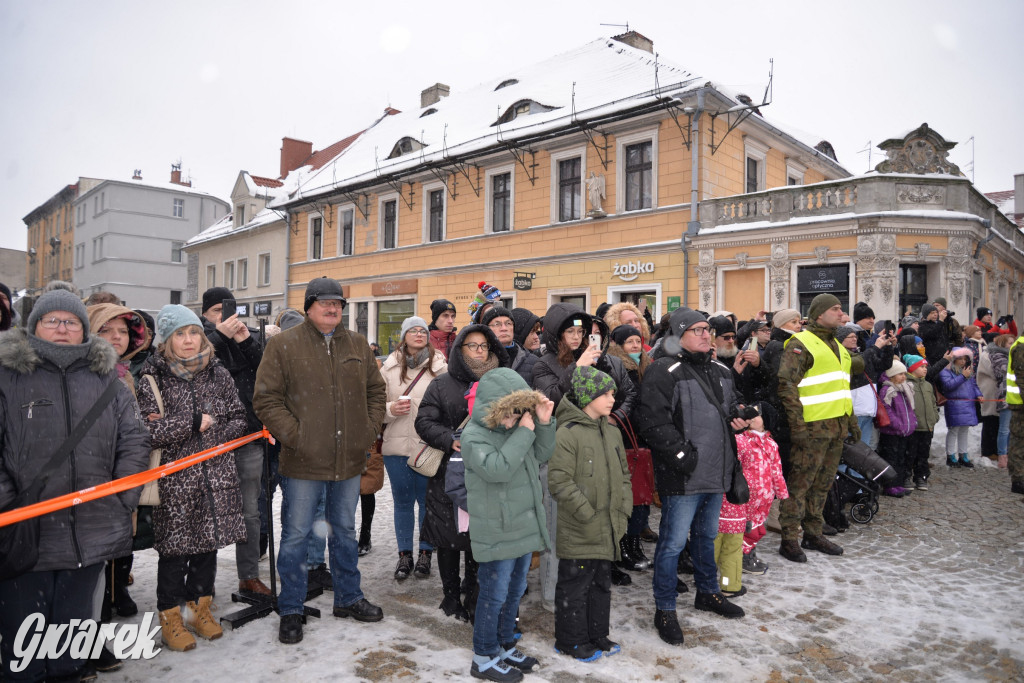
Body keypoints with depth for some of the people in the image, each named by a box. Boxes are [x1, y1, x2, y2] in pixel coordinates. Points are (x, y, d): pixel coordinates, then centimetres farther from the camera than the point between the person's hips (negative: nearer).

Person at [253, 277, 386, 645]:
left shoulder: (358, 345, 8)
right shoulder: (284, 345, -5)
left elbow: (376, 390, 16)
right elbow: (266, 398, -7)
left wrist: (370, 429, 4)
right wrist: (293, 435, -14)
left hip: (350, 460, 4)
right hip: (303, 462, -4)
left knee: (345, 531, 18)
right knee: (296, 535, 7)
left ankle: (348, 598, 34)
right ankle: (290, 611, 23)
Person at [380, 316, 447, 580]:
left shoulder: (440, 367, -2)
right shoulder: (389, 367, 4)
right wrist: (391, 409, -13)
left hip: (430, 446, -2)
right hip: (396, 446, 2)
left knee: (428, 501, 8)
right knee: (402, 502, 13)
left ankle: (425, 554, 25)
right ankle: (404, 555, 27)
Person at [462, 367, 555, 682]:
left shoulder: (516, 426, 3)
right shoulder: (474, 436, -18)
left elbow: (542, 455, 11)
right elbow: (497, 468, -32)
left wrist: (544, 423, -5)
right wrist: (524, 433, -26)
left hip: (524, 527, 8)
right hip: (496, 534, -8)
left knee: (515, 590, 20)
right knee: (495, 595, 5)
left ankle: (505, 646, 37)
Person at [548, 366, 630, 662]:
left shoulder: (612, 433, 9)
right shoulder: (567, 434, -17)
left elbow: (624, 475, 17)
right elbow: (559, 482, -21)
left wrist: (624, 510, 7)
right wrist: (587, 514, -18)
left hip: (608, 532, 8)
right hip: (578, 534, -8)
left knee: (602, 582, 20)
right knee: (574, 586, 6)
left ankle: (597, 635, 36)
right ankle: (570, 640, 23)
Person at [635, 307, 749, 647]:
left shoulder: (720, 371, 13)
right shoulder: (665, 371, -15)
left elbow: (732, 408, 28)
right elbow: (652, 419, -23)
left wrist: (736, 419, 5)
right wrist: (681, 453, -23)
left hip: (716, 473, 8)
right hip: (683, 475, -8)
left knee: (707, 535, 24)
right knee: (673, 542, 0)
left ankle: (708, 592, 43)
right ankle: (664, 610, 15)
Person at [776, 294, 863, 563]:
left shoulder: (836, 345, 20)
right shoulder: (800, 343, -9)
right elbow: (786, 385, -18)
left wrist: (851, 420, 21)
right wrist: (797, 425, -22)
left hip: (837, 426, 9)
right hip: (812, 427, -9)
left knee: (823, 483, 15)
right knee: (800, 483, -4)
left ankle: (813, 533, 26)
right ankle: (789, 540, 4)